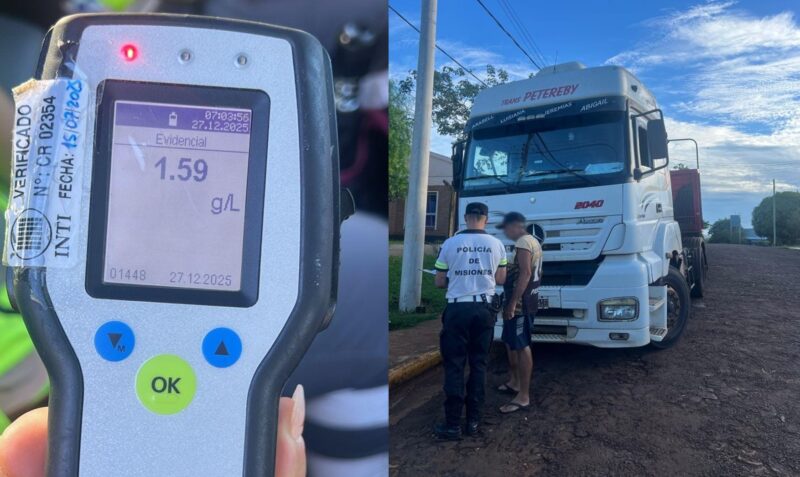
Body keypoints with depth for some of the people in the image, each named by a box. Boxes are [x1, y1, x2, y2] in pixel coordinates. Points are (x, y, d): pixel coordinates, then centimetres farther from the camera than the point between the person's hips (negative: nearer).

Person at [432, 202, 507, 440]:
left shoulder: (450, 243, -5)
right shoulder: (496, 245, 1)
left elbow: (439, 282, 1)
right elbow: (500, 279, 10)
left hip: (457, 309, -2)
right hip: (483, 309, 2)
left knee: (454, 366, 3)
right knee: (479, 364, 11)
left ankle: (453, 424, 6)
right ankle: (473, 420, 16)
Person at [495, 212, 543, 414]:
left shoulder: (523, 242, -15)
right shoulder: (532, 241, 18)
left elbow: (525, 273, -24)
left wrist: (512, 303, -25)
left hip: (521, 303, -11)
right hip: (527, 301, 11)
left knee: (522, 347, -9)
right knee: (511, 342, 20)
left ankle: (523, 397, -6)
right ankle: (513, 382, 32)